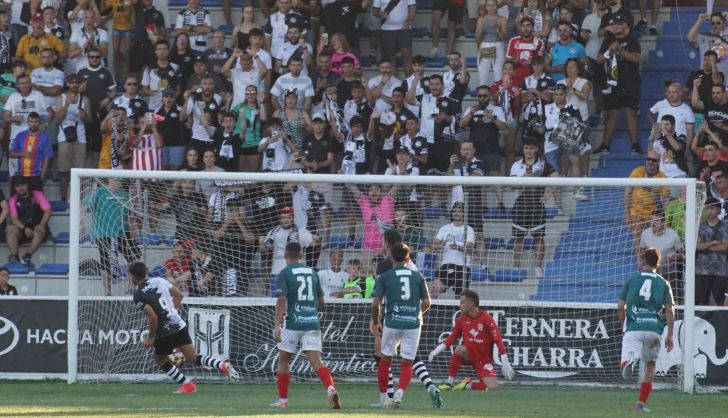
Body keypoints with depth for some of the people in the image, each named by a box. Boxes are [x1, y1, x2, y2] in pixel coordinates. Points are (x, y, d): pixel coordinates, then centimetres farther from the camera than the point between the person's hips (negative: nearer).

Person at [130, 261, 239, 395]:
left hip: (164, 333, -6)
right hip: (179, 325, 6)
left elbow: (153, 317, -22)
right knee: (193, 358, 10)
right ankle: (223, 365, -11)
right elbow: (179, 295, 9)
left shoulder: (138, 296, -15)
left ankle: (188, 384, 18)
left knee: (161, 359, 20)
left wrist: (150, 337, -9)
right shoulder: (158, 281, 4)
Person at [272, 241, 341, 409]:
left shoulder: (285, 273, -3)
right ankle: (331, 389, -29)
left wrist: (277, 324, -18)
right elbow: (321, 302, 17)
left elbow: (281, 300, -14)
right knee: (316, 361, -4)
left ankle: (282, 400, 16)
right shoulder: (312, 272, 12)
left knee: (283, 360, 13)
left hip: (292, 322, -3)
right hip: (312, 323, 3)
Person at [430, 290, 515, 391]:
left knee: (493, 388, -18)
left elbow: (498, 340, -15)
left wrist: (505, 364, -20)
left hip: (484, 360, -2)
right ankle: (450, 383, -22)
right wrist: (437, 350, -9)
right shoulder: (462, 319, 0)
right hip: (468, 355, 2)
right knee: (460, 349, -33)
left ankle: (468, 385, 8)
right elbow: (452, 338, 6)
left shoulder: (486, 319, -14)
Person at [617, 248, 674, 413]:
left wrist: (623, 325, 22)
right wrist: (670, 335, 6)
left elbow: (620, 307, 6)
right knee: (650, 365, 19)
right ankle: (641, 402, 14)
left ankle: (630, 360, -45)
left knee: (624, 367, -7)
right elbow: (670, 310, 2)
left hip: (634, 329, -1)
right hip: (654, 329, 1)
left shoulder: (632, 280, 10)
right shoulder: (663, 283, 10)